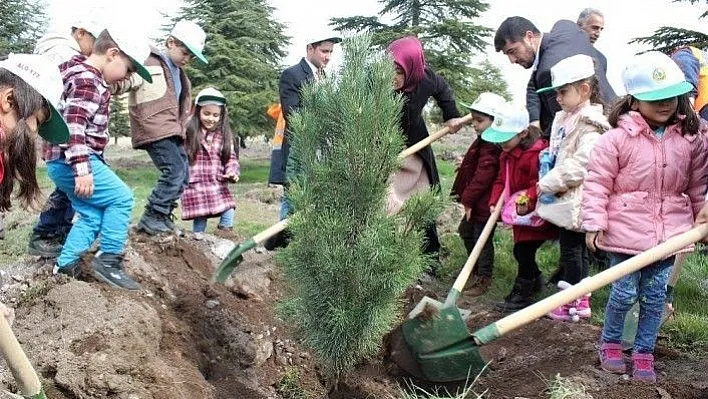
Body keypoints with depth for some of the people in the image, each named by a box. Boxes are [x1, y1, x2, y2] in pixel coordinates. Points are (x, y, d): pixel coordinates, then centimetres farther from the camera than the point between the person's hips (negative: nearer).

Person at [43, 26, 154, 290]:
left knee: (93, 213, 12)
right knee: (121, 198, -7)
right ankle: (108, 260, -5)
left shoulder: (79, 71, 17)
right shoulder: (89, 81, -16)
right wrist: (82, 169, -32)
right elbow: (74, 124, -27)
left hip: (62, 162, 11)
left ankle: (65, 266, 12)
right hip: (72, 160, -11)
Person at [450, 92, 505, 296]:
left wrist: (468, 198, -22)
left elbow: (482, 176, -26)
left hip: (484, 204, -11)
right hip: (475, 203, 11)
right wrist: (462, 193, 21)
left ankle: (483, 279, 13)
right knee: (467, 233, 24)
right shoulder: (483, 142, 11)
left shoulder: (490, 148, -23)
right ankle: (476, 270, 40)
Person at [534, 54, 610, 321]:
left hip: (576, 199, -10)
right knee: (575, 249, 16)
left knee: (571, 249, -1)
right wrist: (547, 157, 7)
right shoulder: (564, 119, 15)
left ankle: (573, 304, 9)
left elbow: (580, 164, -25)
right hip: (565, 198, 10)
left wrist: (548, 183, -19)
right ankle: (580, 300, 26)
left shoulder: (590, 124, -17)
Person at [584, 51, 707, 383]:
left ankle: (644, 353, 25)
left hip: (669, 233, 4)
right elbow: (597, 182, -9)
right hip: (626, 231, -3)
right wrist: (594, 223, -12)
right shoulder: (618, 138, -12)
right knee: (624, 294, 4)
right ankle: (610, 344, 28)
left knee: (655, 297, 10)